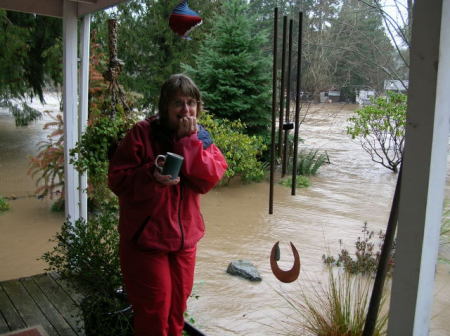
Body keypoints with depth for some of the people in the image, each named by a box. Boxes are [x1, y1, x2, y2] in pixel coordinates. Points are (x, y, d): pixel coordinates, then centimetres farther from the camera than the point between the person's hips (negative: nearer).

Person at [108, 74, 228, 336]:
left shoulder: (202, 138, 1)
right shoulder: (142, 133, -12)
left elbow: (209, 179, -14)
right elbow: (117, 179, -13)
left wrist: (188, 140, -20)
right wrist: (151, 176, -30)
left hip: (185, 237, 5)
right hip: (145, 237, -4)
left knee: (177, 306, 19)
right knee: (154, 311, 4)